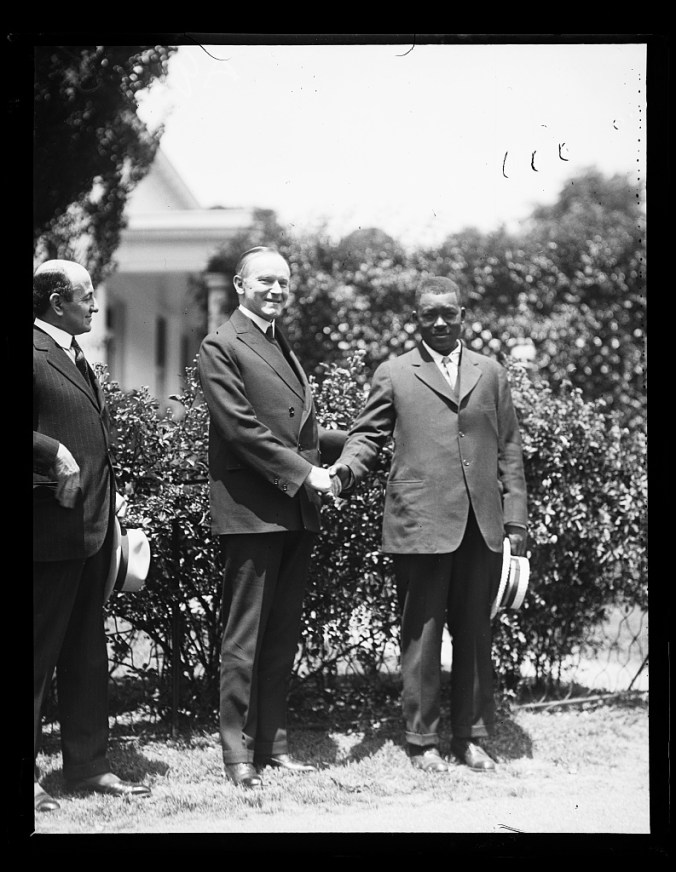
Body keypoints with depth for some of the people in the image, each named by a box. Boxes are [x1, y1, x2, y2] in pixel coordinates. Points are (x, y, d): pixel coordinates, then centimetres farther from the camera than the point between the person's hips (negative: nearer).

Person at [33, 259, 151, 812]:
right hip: (52, 525, -10)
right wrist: (53, 453, -26)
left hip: (92, 525, 10)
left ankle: (88, 765, 24)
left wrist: (109, 494, 17)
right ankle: (29, 774, 9)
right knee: (42, 649, -1)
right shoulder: (34, 352, -13)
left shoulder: (74, 355, 17)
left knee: (87, 652, 15)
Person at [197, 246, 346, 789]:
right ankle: (238, 754, 4)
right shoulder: (222, 347, -6)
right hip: (251, 511, -8)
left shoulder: (284, 348, 20)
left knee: (284, 637, 11)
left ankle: (273, 743, 19)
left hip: (297, 513, 8)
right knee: (244, 638, -3)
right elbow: (242, 429, -14)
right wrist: (304, 473, -14)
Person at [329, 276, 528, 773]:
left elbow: (509, 449, 13)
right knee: (422, 636, 1)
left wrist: (516, 520, 8)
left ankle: (471, 737, 19)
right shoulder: (394, 374, 8)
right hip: (420, 526, -3)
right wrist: (345, 470, -15)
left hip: (482, 527, 3)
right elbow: (368, 434, 7)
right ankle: (422, 741, 10)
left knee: (476, 635, 9)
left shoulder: (491, 373, 14)